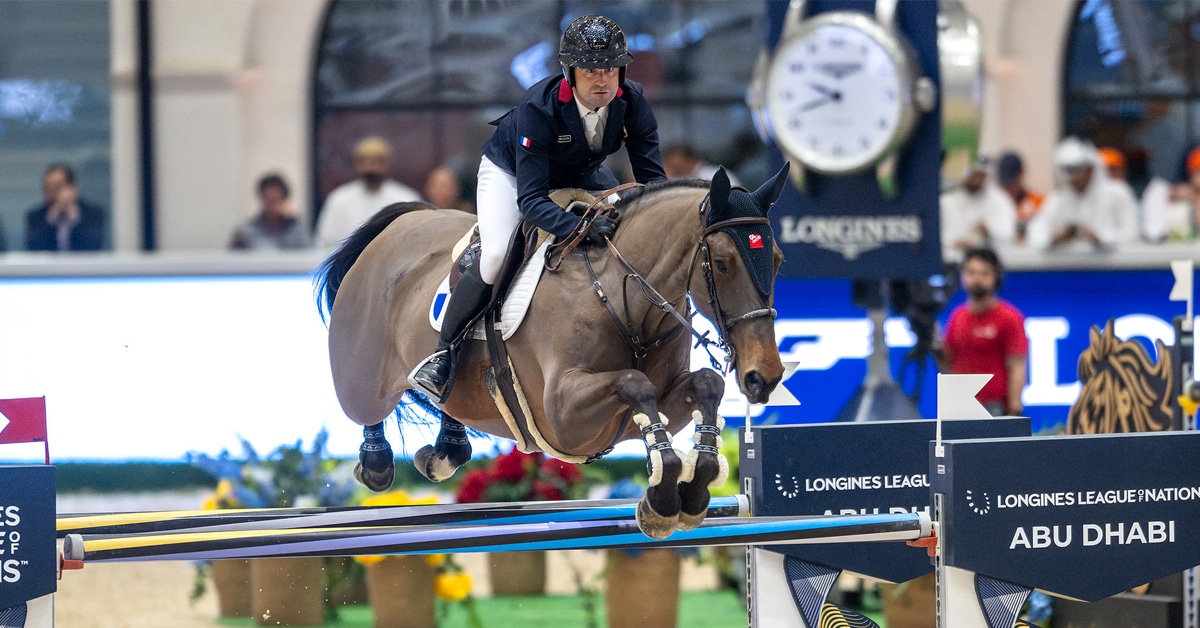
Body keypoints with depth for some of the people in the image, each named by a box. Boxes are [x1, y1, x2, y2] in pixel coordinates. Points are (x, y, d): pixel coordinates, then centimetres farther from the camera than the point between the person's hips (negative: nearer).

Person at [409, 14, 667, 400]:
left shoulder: (631, 102, -27)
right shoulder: (538, 108, -39)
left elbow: (652, 176, -19)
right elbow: (530, 199, -43)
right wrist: (581, 229, -59)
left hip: (581, 174, 5)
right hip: (511, 172, -5)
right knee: (496, 255, -27)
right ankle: (443, 354, -12)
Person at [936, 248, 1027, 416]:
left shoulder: (1009, 318, -4)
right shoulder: (957, 317, 13)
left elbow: (1016, 370, -7)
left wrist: (1014, 410, -15)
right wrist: (937, 349, 1)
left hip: (994, 408, -6)